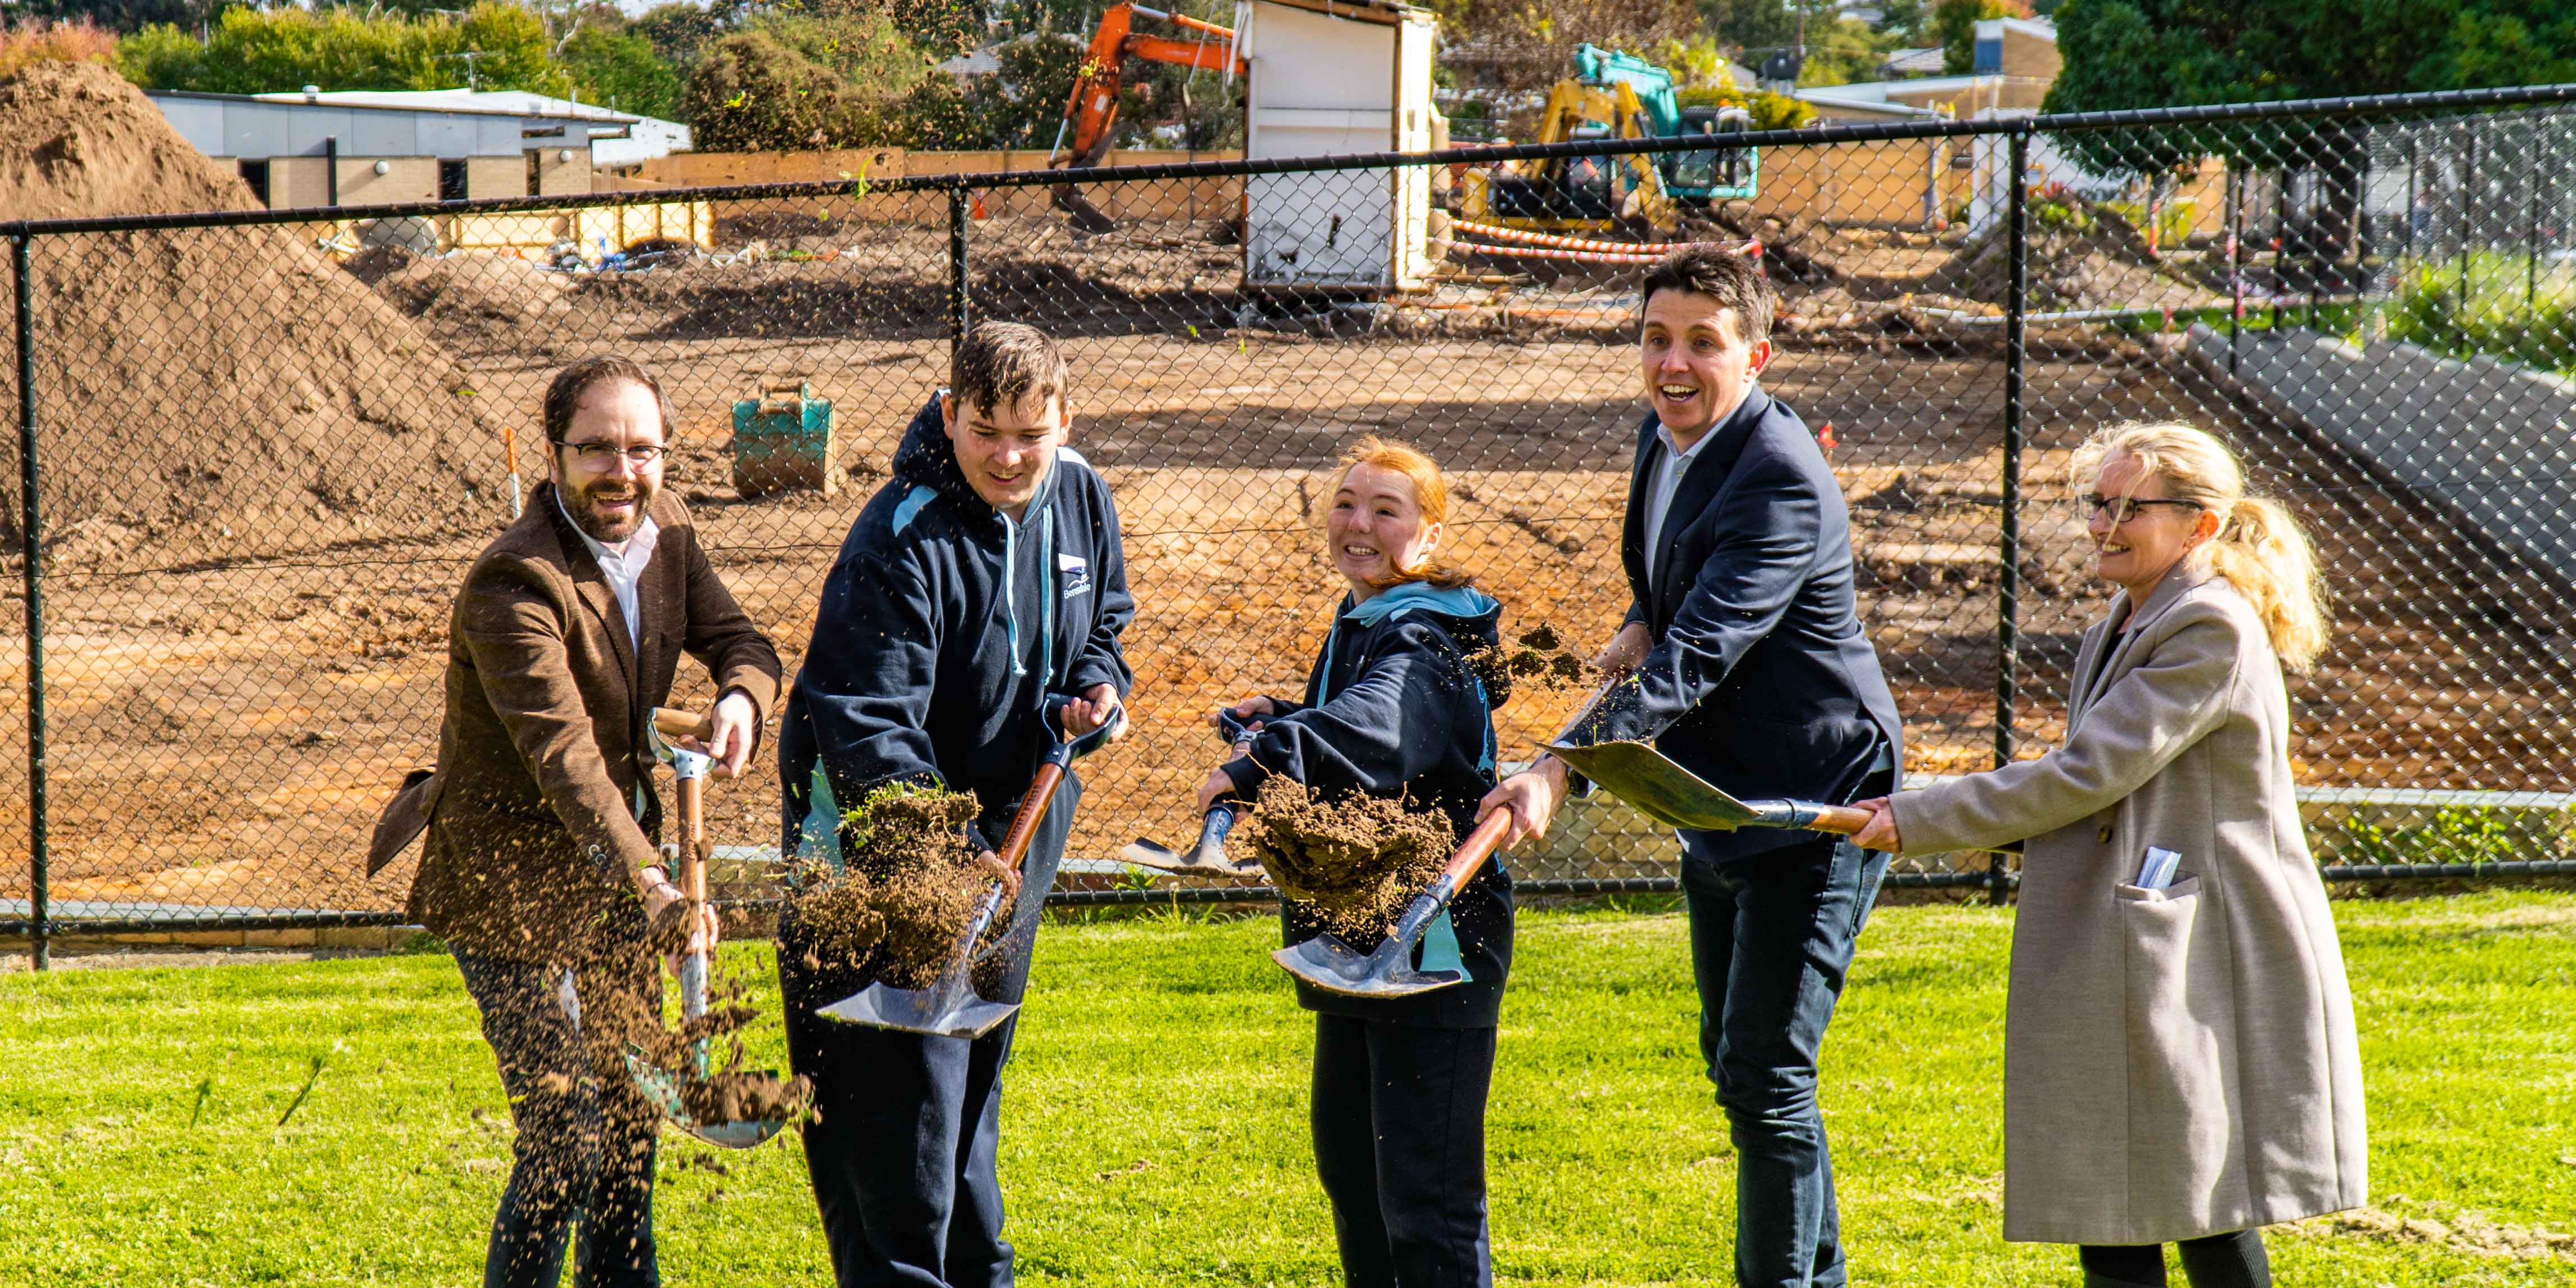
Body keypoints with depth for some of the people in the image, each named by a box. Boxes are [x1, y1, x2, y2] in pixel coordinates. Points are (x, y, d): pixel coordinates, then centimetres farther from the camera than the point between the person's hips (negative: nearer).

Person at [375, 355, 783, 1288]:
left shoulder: (663, 529, -2)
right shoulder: (514, 585, -28)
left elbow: (739, 639, 8)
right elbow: (563, 756, -38)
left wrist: (741, 696, -17)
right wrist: (651, 886, -49)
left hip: (609, 873, 8)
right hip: (513, 887, -8)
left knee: (631, 1104, 22)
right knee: (564, 1138, -11)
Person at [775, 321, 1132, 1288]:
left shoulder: (1079, 498, -3)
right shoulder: (902, 545, -26)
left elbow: (1101, 622, 17)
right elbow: (869, 727, -30)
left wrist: (1097, 687, -6)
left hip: (1015, 822, 7)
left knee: (976, 1073, 20)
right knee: (902, 1096, -9)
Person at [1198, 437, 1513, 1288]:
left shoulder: (1430, 643, -19)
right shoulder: (1357, 627, 12)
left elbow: (1378, 727, -41)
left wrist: (1258, 765, -51)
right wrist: (1278, 722, 9)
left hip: (1435, 946, -10)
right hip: (1359, 944, 10)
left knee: (1425, 1200, -8)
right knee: (1348, 1159, 22)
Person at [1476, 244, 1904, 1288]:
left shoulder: (1781, 479, -24)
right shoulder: (1661, 437, 4)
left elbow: (1698, 655, -33)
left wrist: (1560, 771, -41)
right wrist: (1643, 624, 1)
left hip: (1815, 808, -10)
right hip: (1717, 801, 10)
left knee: (1765, 1080, -12)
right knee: (1734, 1065, 19)